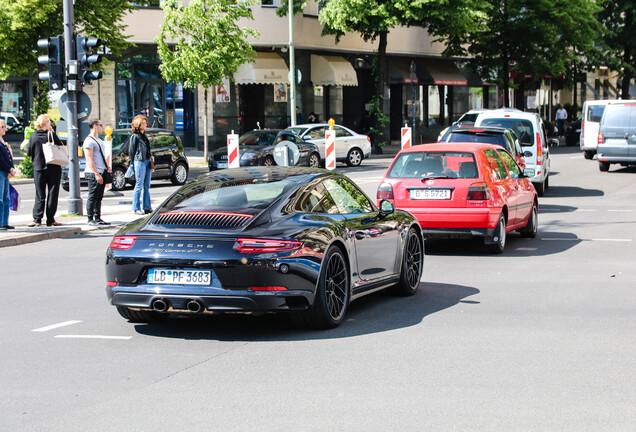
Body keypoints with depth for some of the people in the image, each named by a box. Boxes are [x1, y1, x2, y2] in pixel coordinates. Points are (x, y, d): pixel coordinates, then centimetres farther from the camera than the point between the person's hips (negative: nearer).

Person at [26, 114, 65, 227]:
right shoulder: (52, 135, -10)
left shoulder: (33, 137, -2)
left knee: (40, 195, 7)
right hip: (53, 168, -2)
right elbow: (61, 147, -2)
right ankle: (50, 219, 3)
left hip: (39, 169, 2)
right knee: (52, 194, 4)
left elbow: (29, 153, 3)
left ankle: (37, 219, 0)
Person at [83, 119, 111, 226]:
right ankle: (90, 219, -3)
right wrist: (97, 174, -21)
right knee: (92, 197, -6)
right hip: (93, 174, -9)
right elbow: (89, 159, -16)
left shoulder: (99, 140, 20)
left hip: (101, 173, 9)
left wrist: (107, 167, 12)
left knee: (99, 197, 10)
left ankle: (98, 218, 15)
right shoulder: (89, 141, -10)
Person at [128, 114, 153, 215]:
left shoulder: (144, 135, 17)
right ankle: (136, 208, 1)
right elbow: (131, 151, -6)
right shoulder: (135, 136, -7)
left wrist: (150, 159, 15)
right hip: (140, 162, -8)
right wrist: (133, 164, -6)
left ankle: (147, 207, 13)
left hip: (147, 161, 8)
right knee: (139, 186, -4)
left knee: (147, 186, 9)